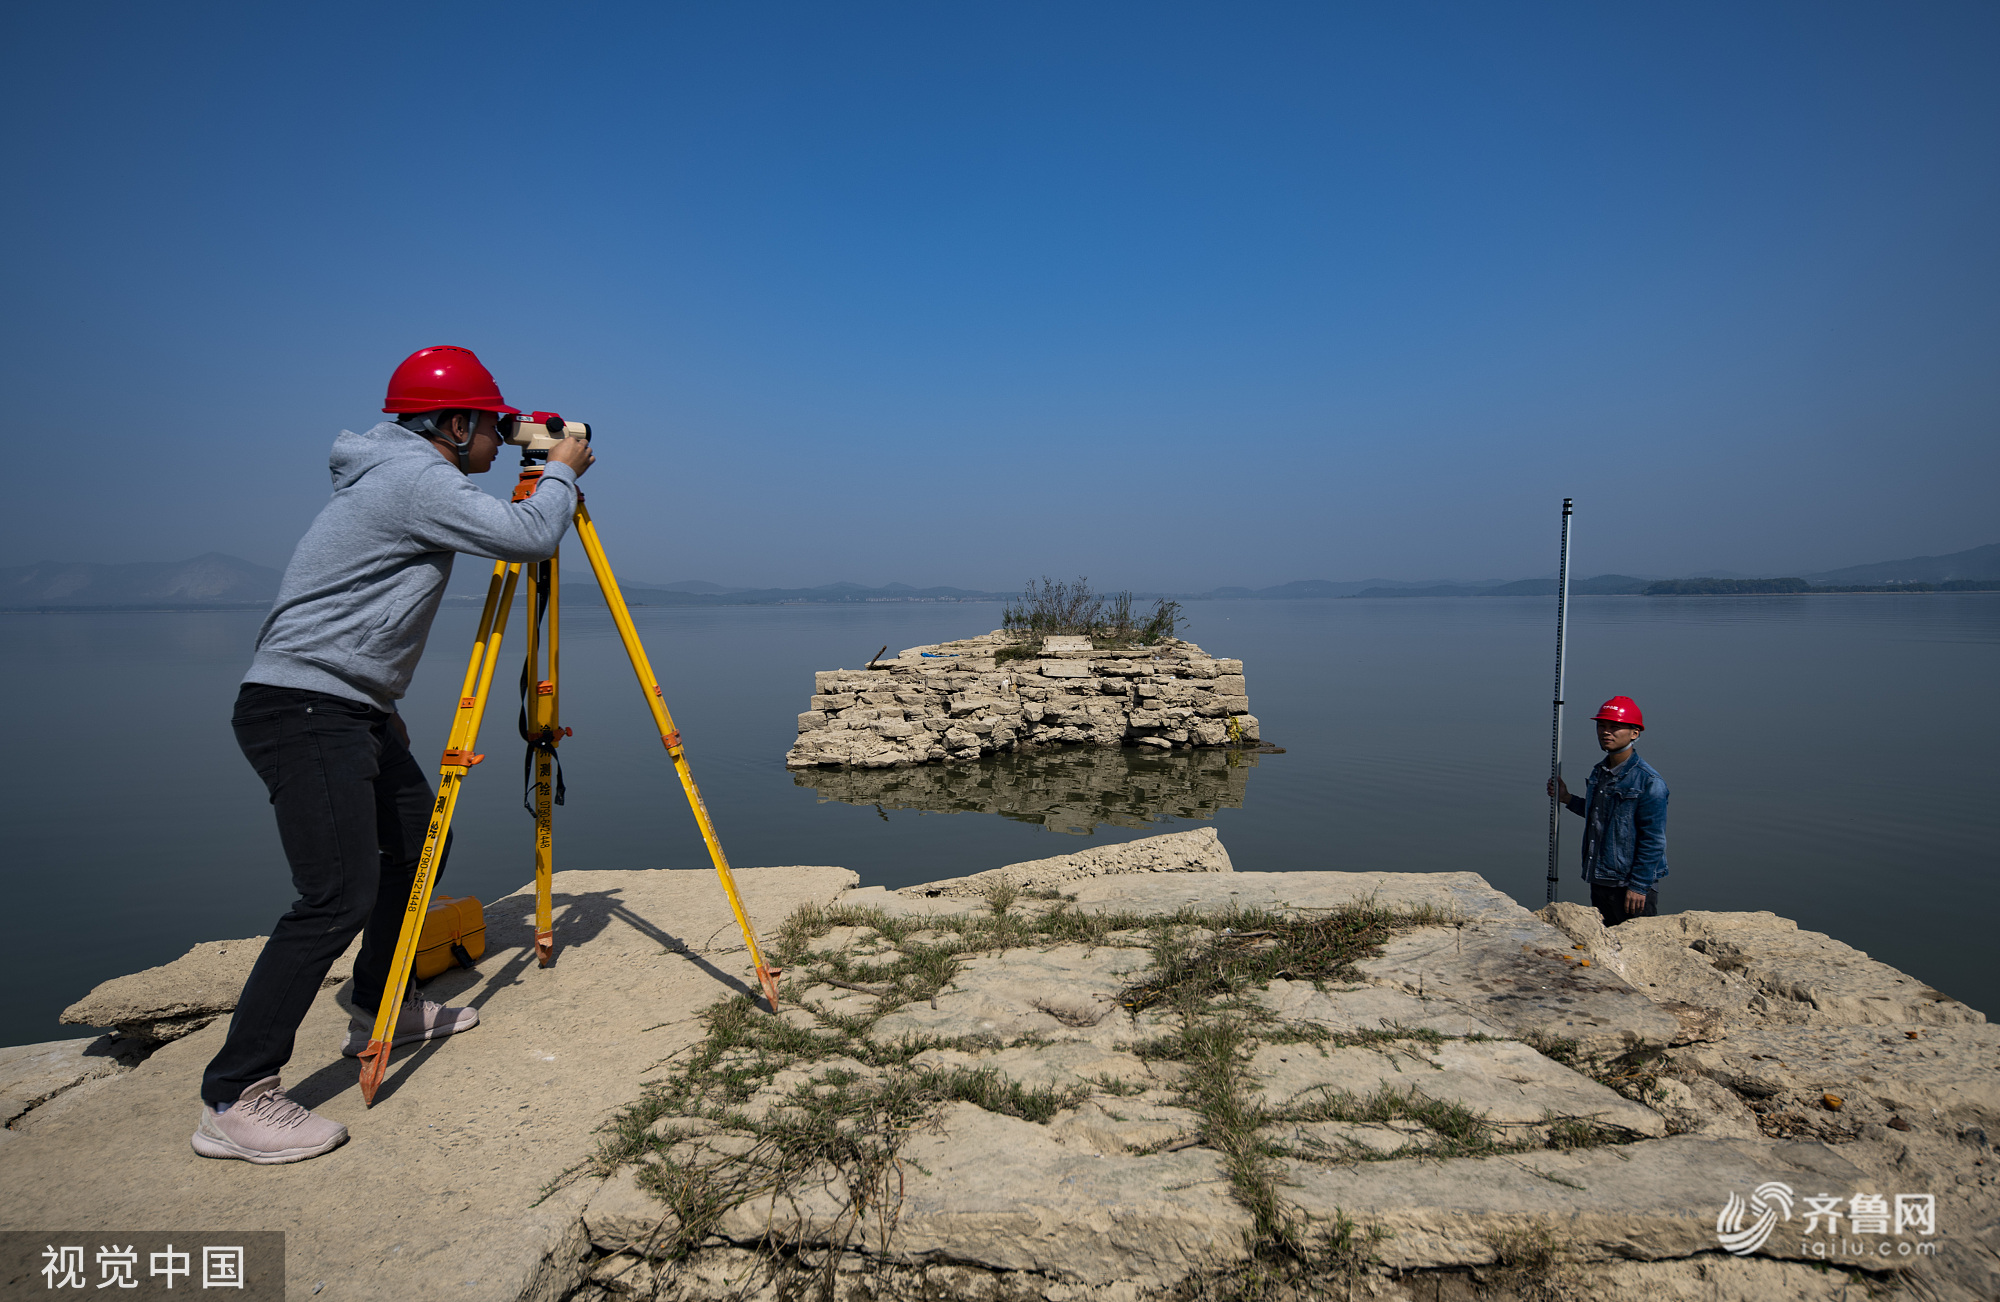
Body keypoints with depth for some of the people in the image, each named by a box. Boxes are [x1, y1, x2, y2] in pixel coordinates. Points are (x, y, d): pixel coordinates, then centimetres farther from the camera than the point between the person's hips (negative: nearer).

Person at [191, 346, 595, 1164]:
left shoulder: (400, 476, 17)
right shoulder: (416, 479, -15)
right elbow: (529, 536, -19)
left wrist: (385, 708, 26)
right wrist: (562, 473, -2)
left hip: (352, 709, 11)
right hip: (302, 707, -11)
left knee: (418, 844, 17)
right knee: (338, 896, -15)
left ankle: (379, 1013, 31)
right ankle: (233, 1102, -7)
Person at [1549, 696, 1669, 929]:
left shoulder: (1649, 782, -15)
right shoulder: (1599, 772, 9)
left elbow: (1653, 840, -15)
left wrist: (1638, 886, -16)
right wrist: (1568, 800, 16)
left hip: (1632, 884, -7)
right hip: (1599, 881, 8)